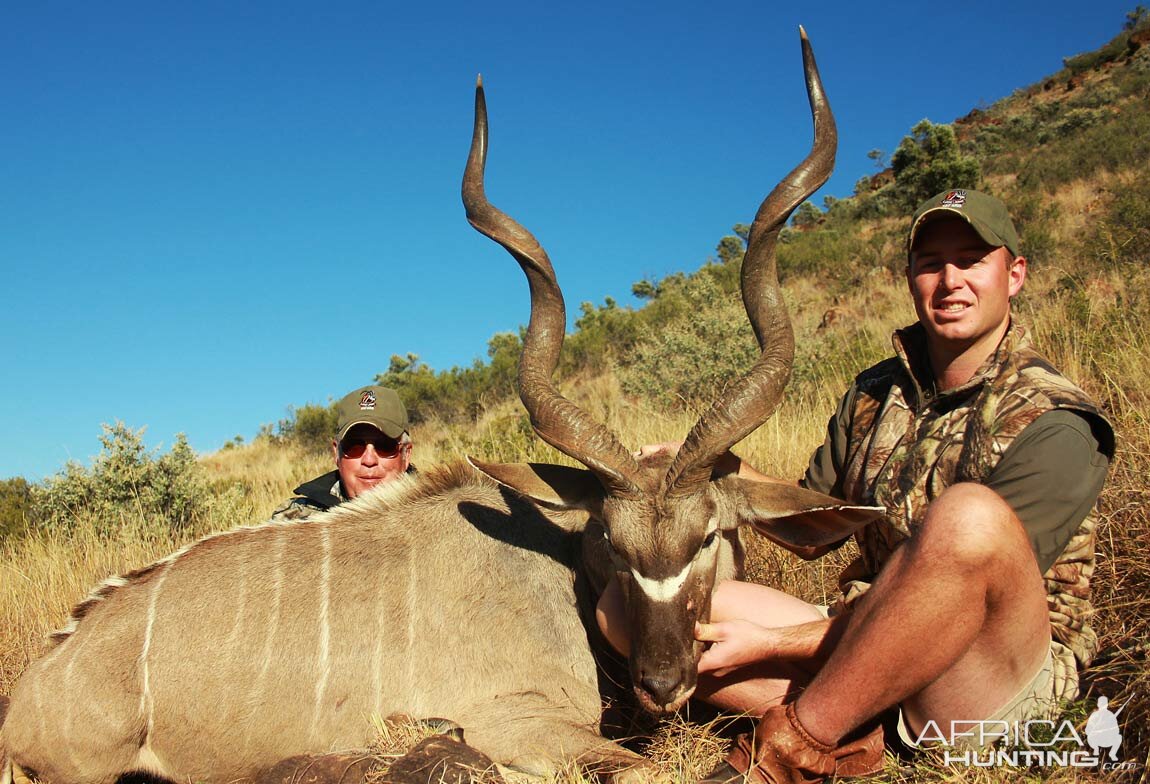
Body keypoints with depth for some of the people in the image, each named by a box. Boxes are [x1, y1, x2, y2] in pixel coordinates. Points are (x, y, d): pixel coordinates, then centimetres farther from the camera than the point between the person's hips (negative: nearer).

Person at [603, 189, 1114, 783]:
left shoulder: (1054, 429, -11)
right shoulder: (874, 394, 9)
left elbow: (954, 582, -18)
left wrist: (770, 645, -18)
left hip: (993, 673, -5)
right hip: (865, 644, 5)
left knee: (973, 516, -39)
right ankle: (845, 733, -21)